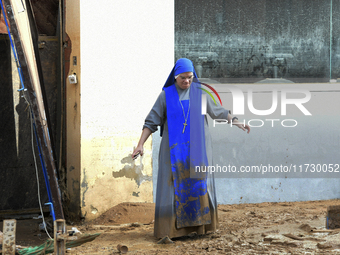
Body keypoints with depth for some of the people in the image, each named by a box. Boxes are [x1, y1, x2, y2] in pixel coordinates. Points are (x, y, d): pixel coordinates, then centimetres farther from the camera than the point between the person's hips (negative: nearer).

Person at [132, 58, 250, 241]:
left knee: (198, 183, -1)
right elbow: (151, 121, 1)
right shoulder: (166, 95, 0)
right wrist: (140, 144, -6)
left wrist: (237, 122, 10)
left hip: (197, 147, 1)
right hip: (175, 147, -1)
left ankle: (200, 225, 6)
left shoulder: (199, 92, 3)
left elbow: (218, 111, 13)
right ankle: (170, 228, -1)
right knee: (174, 185, -4)